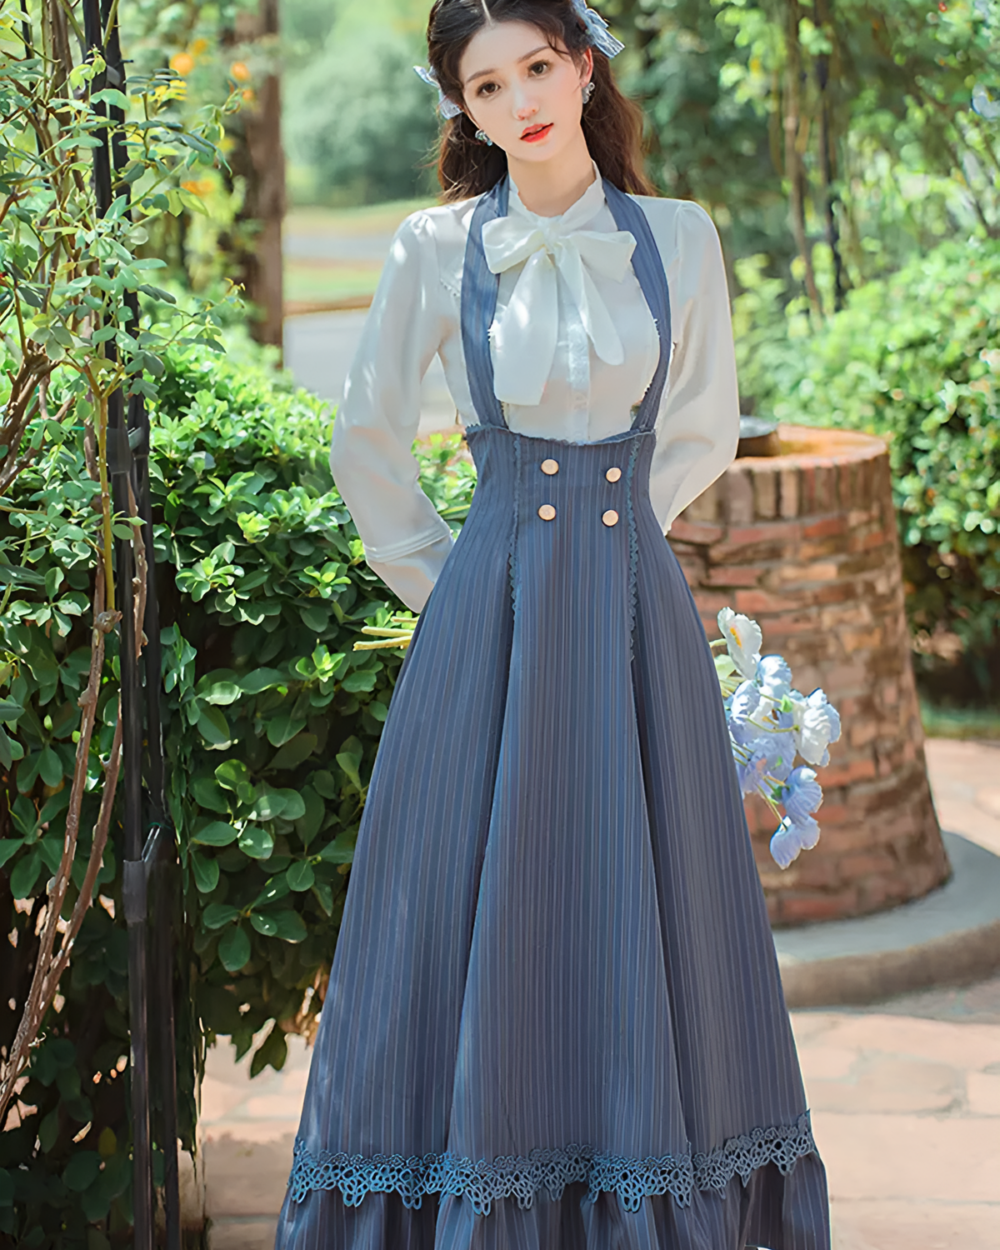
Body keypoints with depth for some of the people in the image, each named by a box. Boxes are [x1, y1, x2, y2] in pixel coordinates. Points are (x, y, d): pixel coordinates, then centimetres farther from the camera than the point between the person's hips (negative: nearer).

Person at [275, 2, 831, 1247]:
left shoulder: (678, 238, 3)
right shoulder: (438, 247, 1)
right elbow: (365, 439, 9)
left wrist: (603, 524, 11)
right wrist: (435, 578, 9)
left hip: (638, 622, 1)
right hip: (491, 618, -1)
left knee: (644, 917, 6)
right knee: (477, 917, 2)